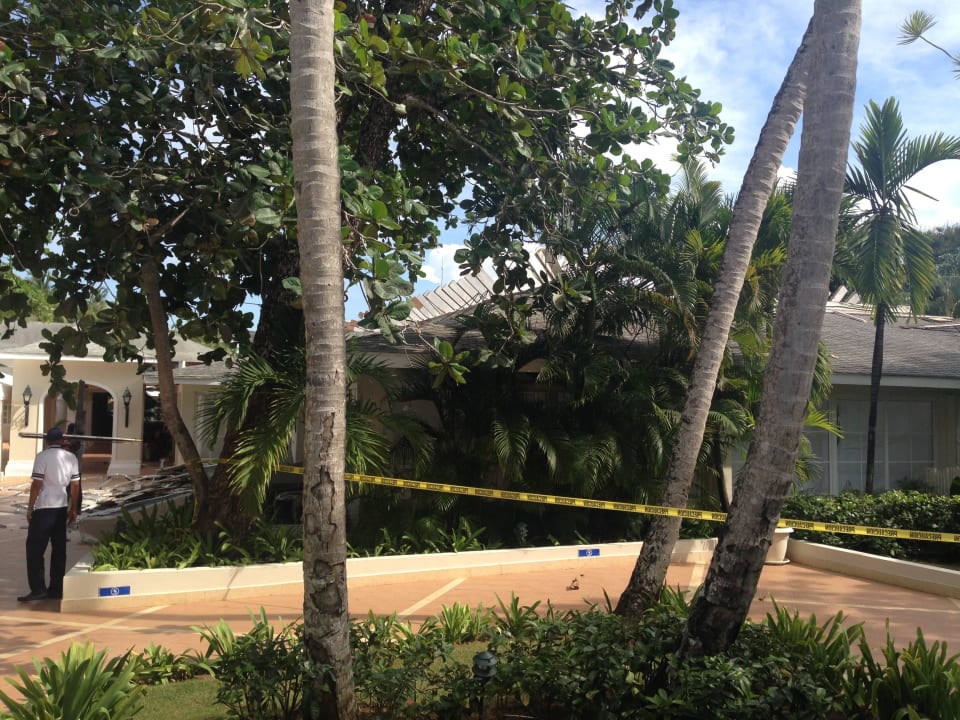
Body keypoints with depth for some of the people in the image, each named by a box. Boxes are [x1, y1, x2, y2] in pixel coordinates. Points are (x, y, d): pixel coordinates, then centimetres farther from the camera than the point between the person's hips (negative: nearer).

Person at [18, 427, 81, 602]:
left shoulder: (42, 457, -9)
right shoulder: (71, 457, 6)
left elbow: (36, 484, -11)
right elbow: (75, 485, 7)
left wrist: (30, 508, -3)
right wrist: (73, 509, 14)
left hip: (43, 508, -5)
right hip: (62, 508, 5)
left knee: (35, 549, 1)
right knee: (59, 549, 9)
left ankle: (38, 589, -4)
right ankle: (56, 589, 12)